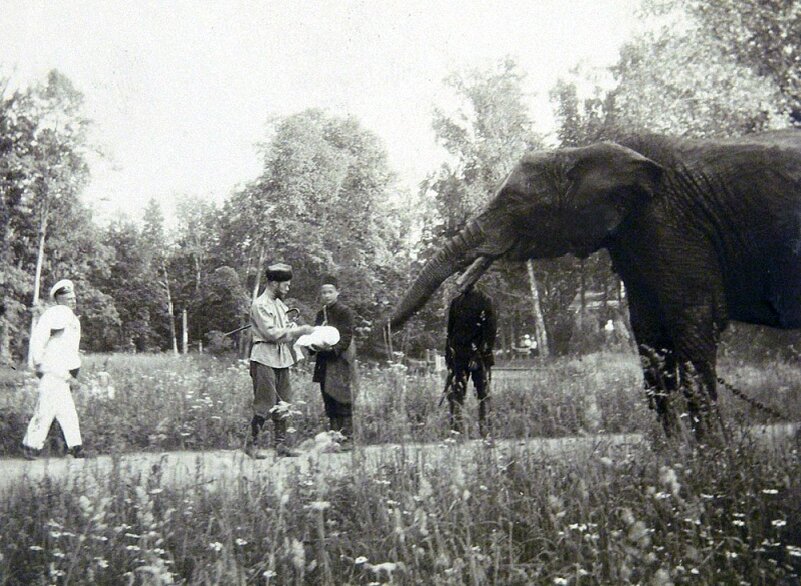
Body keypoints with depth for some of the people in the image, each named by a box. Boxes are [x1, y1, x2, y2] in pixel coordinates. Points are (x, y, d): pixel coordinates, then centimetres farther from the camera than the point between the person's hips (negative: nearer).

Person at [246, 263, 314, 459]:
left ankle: (281, 444, 11)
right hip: (264, 359, -9)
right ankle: (251, 444, 2)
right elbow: (271, 333, -18)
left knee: (283, 404, 7)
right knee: (266, 404, -8)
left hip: (281, 358, 9)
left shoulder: (279, 304, 18)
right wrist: (298, 330, -15)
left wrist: (303, 331, 7)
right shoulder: (260, 305, -10)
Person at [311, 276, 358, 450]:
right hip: (325, 362, 6)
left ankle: (347, 438, -3)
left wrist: (331, 347, -25)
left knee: (342, 401, -7)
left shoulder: (344, 312, -5)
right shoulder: (320, 314, 15)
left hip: (341, 361, -6)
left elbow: (346, 338, -11)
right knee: (329, 402, 7)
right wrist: (314, 345, -5)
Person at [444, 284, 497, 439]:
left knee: (483, 394, 0)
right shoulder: (456, 302, 10)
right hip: (459, 356, 3)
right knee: (455, 392, -1)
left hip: (479, 356, -3)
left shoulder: (484, 300, 1)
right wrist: (449, 353, 5)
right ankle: (456, 428, 0)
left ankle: (485, 431, 0)